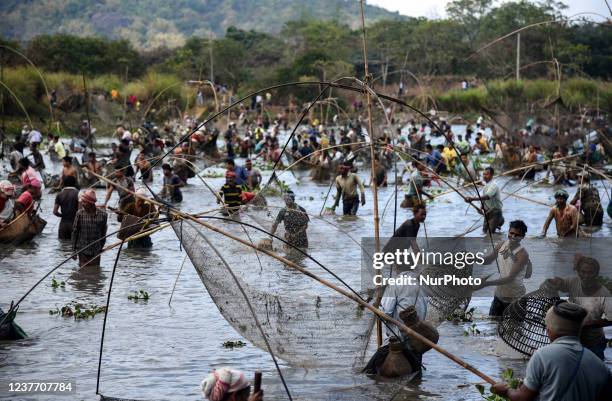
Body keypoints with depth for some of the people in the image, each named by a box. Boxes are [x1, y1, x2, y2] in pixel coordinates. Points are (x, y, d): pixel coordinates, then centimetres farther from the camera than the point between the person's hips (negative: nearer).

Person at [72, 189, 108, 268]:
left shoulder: (102, 214, -6)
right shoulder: (80, 214, -8)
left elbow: (103, 232, 6)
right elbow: (75, 231, -1)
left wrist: (101, 247, 11)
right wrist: (74, 250, 0)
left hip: (96, 252, 1)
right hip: (83, 250, -1)